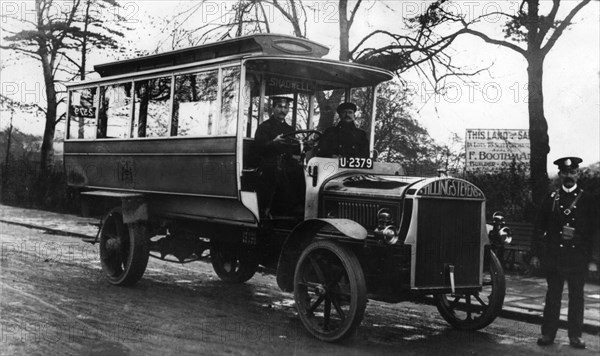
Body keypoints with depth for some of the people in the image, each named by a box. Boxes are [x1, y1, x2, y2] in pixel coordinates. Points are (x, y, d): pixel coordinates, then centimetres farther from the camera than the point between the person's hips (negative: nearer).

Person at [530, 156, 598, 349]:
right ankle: (548, 334, 14)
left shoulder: (586, 200, 3)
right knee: (552, 296, 7)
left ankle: (575, 336, 17)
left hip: (579, 257, -1)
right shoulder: (551, 199, 5)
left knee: (576, 297, 7)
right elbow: (539, 228, 7)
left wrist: (592, 259, -2)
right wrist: (535, 254, 4)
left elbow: (593, 230, 2)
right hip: (553, 256, 1)